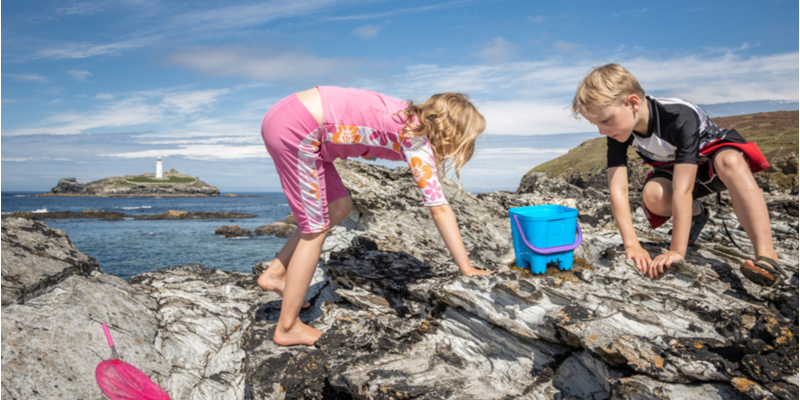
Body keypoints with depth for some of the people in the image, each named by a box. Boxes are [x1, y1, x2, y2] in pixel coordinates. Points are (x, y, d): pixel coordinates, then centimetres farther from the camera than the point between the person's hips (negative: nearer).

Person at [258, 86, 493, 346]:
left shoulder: (412, 119, 12)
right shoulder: (418, 140, -12)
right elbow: (440, 210, -16)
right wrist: (467, 270, -11)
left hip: (289, 115, 9)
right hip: (294, 129, -9)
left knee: (339, 208, 15)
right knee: (316, 229, 0)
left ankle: (275, 275, 23)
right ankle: (287, 329, 11)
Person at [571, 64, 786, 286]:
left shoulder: (680, 117, -38)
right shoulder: (618, 132, -23)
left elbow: (682, 189, -43)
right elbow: (618, 190, -28)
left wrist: (677, 251, -44)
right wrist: (632, 245, -36)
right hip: (675, 166, 4)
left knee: (729, 162, -40)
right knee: (653, 195, -30)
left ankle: (766, 254, -43)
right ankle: (696, 214, 4)